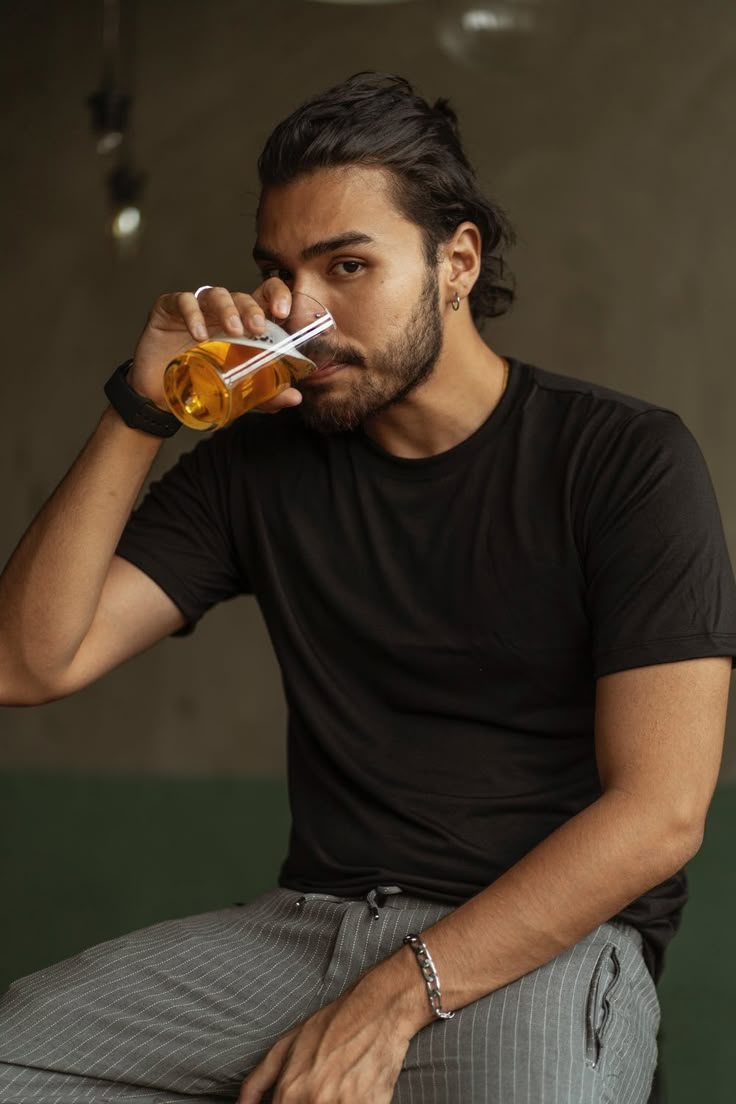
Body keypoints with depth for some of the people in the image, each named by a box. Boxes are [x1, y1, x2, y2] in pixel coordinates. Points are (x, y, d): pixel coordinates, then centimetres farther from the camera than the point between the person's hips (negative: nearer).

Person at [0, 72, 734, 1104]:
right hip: (312, 917, 4)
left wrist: (392, 1000, -18)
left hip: (546, 939, -4)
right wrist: (142, 412, -6)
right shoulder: (257, 462, 11)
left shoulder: (625, 460, -3)